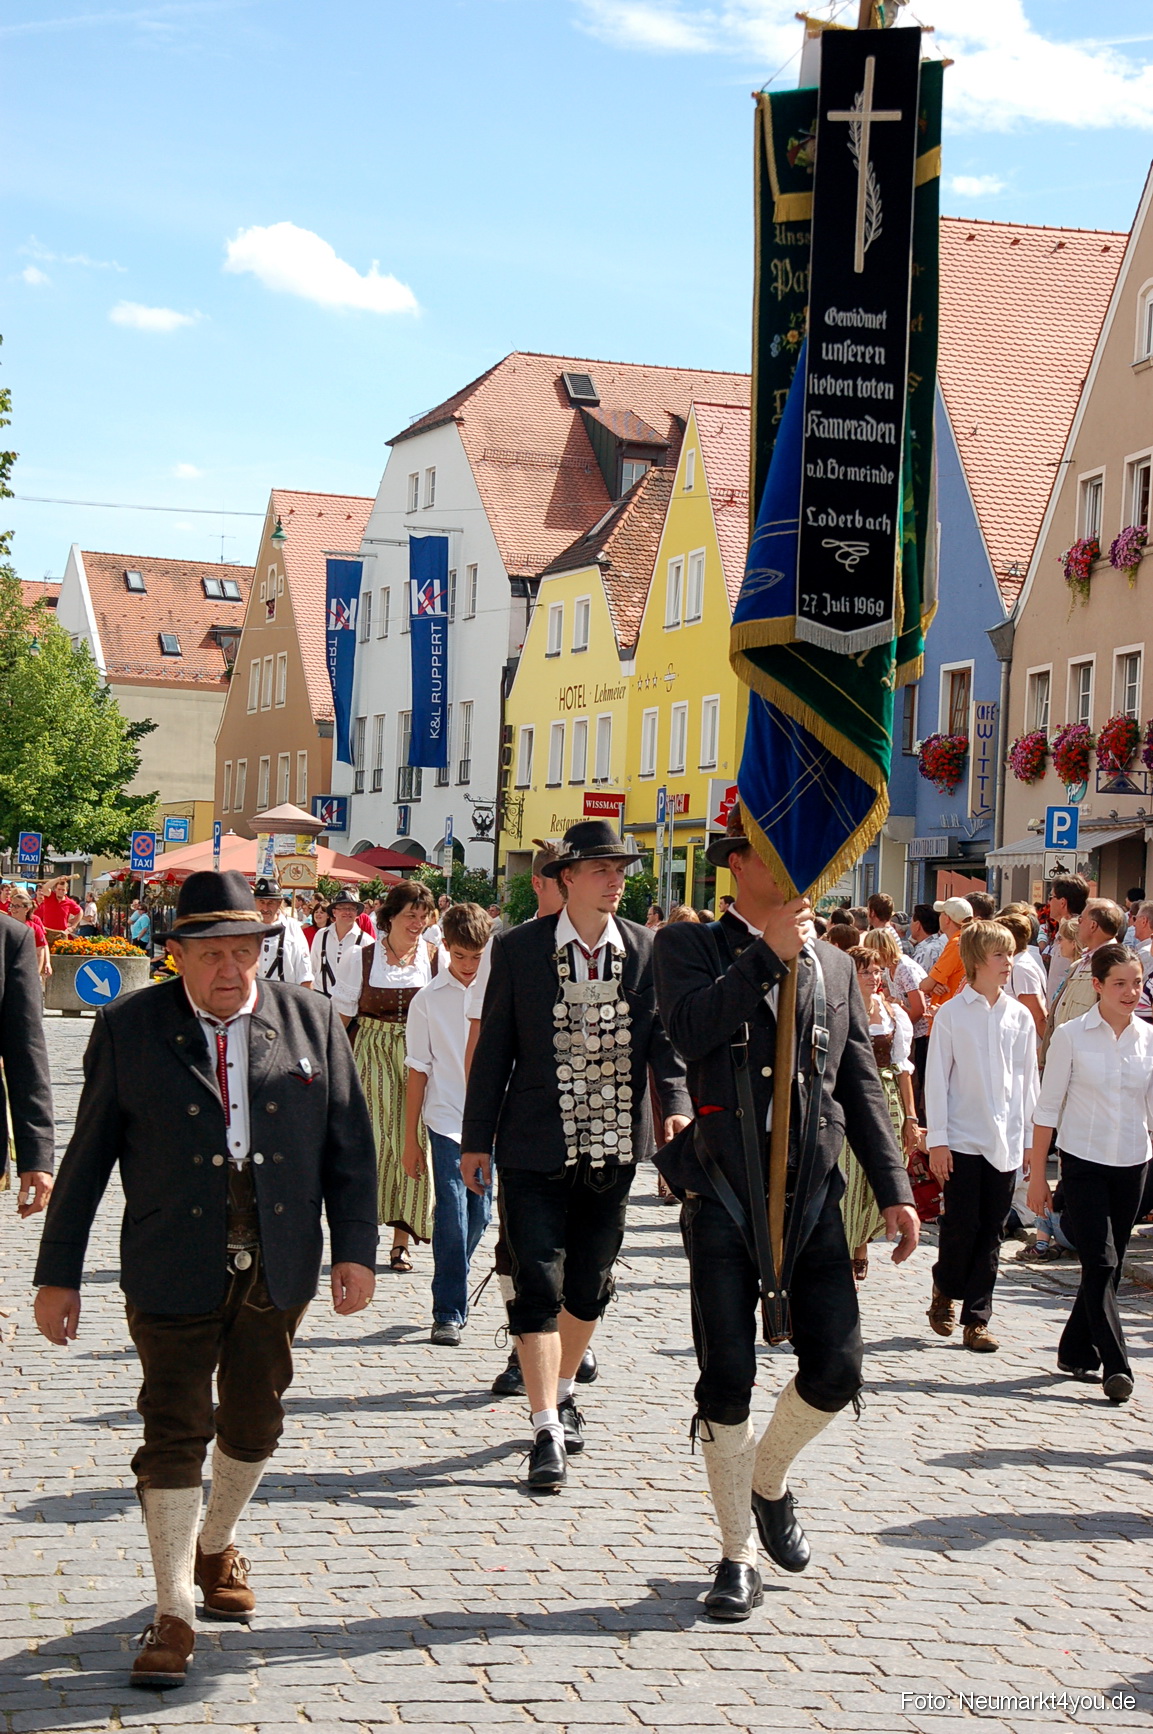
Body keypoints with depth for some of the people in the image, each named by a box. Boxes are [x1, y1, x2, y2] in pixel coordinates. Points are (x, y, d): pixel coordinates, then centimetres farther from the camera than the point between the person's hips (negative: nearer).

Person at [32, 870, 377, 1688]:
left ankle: (217, 1547, 41)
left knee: (253, 1424, 14)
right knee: (174, 1435, -1)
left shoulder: (312, 1021, 3)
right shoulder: (128, 1029, -1)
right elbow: (88, 1157, 1)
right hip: (174, 1272, -2)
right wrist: (59, 1273, 2)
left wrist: (356, 1248, -1)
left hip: (278, 1271, 2)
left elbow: (349, 1143, 5)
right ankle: (174, 1614, 9)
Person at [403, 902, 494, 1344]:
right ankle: (448, 1313, 0)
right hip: (446, 1121, -2)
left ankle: (453, 1295, 29)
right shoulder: (428, 1000, -1)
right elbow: (418, 1071, 2)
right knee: (452, 1217, -7)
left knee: (478, 1216, 8)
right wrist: (410, 1139, 3)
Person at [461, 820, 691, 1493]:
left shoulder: (649, 951, 2)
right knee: (538, 1286, -6)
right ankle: (548, 1431, 0)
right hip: (535, 1149, -3)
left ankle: (562, 1391, 38)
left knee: (590, 1285, 14)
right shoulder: (519, 949, -3)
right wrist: (477, 1140, 1)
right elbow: (494, 1048, 1)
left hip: (613, 1150, 3)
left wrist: (678, 1103, -19)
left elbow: (666, 1035, 0)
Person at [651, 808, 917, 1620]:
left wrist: (895, 1188, 7)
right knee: (728, 1377, -3)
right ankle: (738, 1557, 13)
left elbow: (862, 1086, 15)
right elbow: (690, 1029, -17)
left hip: (813, 1192, 3)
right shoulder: (689, 946, 3)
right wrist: (768, 953, -15)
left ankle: (770, 1479, 28)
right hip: (722, 1191, -3)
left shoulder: (835, 966, 15)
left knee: (836, 1369, -3)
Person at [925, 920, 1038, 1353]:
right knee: (961, 1225, -2)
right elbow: (937, 1079, -3)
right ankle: (945, 1291, 26)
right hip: (962, 1137, -3)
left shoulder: (1020, 1017, 6)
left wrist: (1028, 1135, 8)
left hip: (1005, 1141, 3)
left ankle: (976, 1318, 11)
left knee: (991, 1232, 4)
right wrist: (936, 1138, -6)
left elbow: (1027, 1080, 11)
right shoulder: (951, 1014, -3)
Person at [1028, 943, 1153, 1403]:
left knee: (1108, 1266, 9)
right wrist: (1037, 1174, -2)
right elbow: (1048, 1107, -1)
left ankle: (1076, 1352, 24)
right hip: (1083, 1162, -4)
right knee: (1100, 1263, -11)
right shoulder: (1071, 1036, -4)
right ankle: (1116, 1366, -12)